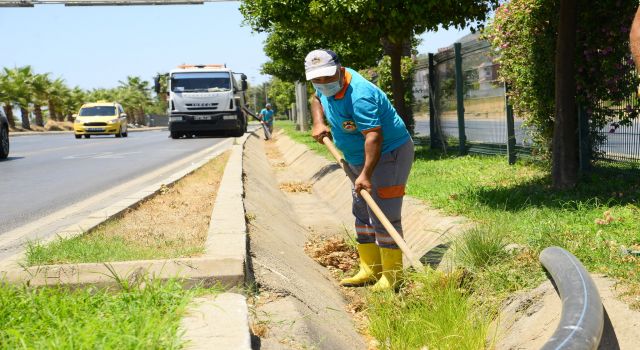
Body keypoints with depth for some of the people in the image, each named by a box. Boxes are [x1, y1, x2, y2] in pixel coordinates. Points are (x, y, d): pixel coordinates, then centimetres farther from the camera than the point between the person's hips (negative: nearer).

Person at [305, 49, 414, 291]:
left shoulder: (359, 96, -30)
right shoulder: (327, 88, -1)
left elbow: (374, 136, -38)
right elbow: (317, 98, 24)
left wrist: (366, 174, -44)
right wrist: (319, 123, 6)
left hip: (388, 155, -10)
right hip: (360, 160, 10)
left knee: (383, 217, -12)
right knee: (362, 214, 14)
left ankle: (392, 276, -5)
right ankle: (370, 270, 23)